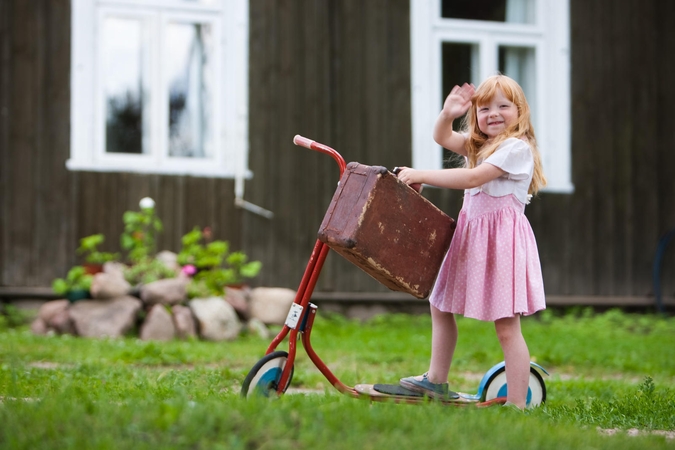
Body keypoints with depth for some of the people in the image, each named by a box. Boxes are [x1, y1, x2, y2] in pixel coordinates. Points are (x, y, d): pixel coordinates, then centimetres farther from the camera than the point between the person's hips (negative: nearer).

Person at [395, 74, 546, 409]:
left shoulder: (517, 147, -13)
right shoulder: (479, 145, 16)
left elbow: (472, 178, -20)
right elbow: (442, 137, 13)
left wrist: (421, 176, -19)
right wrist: (448, 114, -8)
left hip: (502, 241, -9)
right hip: (469, 236, 9)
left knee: (506, 327, -9)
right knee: (440, 307, 17)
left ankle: (517, 404, -7)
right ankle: (436, 381, 32)